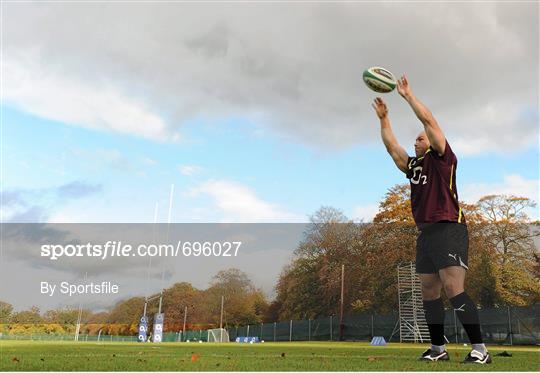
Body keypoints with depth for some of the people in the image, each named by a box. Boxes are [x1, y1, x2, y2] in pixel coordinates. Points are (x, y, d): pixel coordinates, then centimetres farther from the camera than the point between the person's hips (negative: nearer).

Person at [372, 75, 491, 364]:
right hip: (426, 233, 8)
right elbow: (391, 146, 23)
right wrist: (383, 118, 20)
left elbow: (428, 120, -4)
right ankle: (438, 348, 15)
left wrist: (408, 95, 1)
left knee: (454, 290, -16)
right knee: (429, 293, 7)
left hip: (448, 229, -8)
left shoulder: (442, 157, 3)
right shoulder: (413, 166, 21)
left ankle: (479, 349, -11)